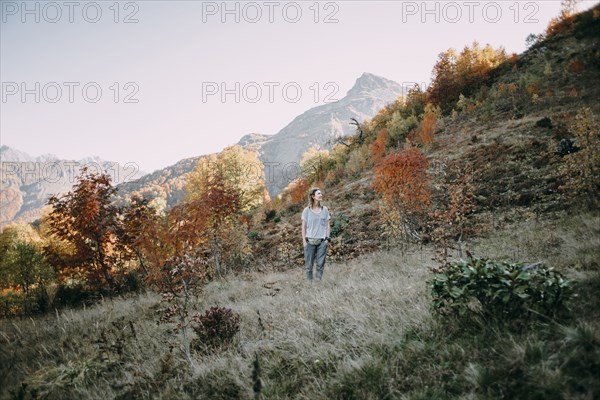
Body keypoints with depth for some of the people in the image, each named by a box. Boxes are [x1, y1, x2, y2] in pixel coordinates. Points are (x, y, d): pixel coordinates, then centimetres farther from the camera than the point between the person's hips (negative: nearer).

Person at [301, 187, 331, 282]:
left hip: (322, 241, 1)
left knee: (320, 264, 2)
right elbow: (303, 227, 2)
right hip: (310, 241, -1)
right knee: (309, 265, 3)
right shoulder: (307, 210, -1)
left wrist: (327, 238, 2)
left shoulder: (325, 210, 5)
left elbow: (327, 225, 10)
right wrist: (304, 241, -2)